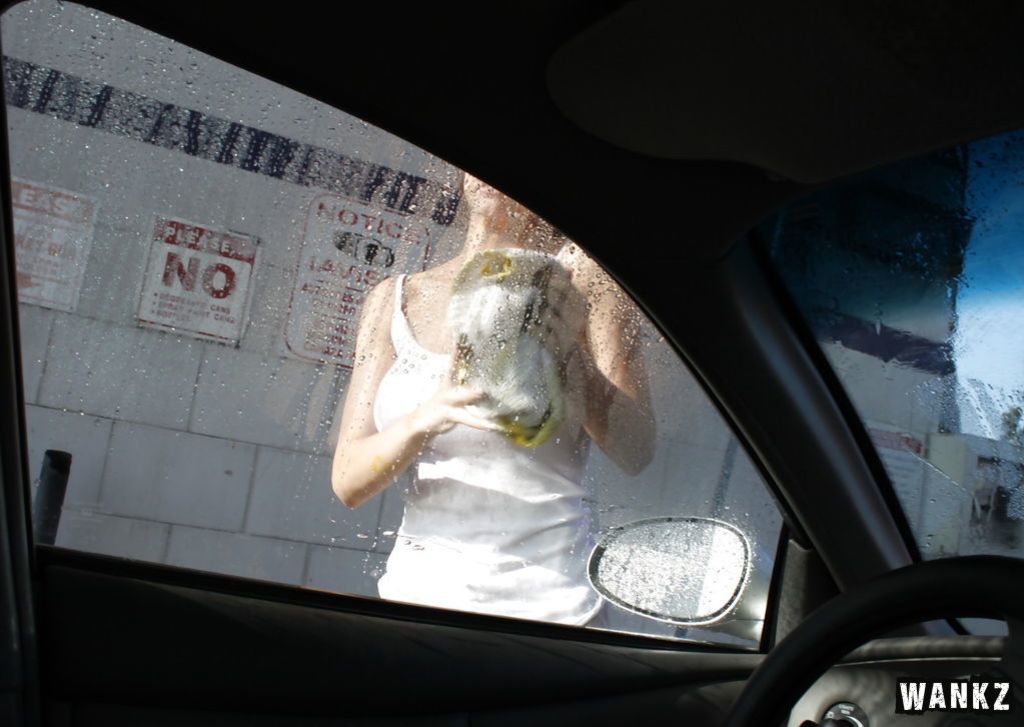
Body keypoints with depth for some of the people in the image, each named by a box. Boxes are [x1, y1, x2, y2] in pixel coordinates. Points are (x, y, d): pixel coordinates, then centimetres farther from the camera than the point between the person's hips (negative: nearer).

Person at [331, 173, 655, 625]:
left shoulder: (581, 271, -1)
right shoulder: (394, 299, 7)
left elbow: (636, 452, -9)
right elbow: (347, 482, -1)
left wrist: (568, 360, -27)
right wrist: (427, 417, -21)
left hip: (544, 606, -2)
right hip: (418, 590, 3)